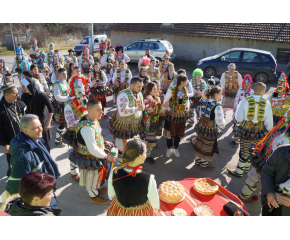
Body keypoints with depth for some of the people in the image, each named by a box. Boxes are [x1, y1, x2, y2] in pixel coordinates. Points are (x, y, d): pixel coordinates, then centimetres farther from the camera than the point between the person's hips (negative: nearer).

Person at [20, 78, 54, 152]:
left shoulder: (41, 95, -16)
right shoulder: (24, 96, -3)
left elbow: (51, 109, -12)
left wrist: (48, 123, -14)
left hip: (42, 122, -3)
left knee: (45, 142, 8)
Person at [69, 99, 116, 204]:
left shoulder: (93, 120, -6)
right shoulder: (87, 128, -37)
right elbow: (92, 149, -34)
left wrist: (104, 142, 5)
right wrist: (107, 157, -23)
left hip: (95, 155, 9)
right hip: (90, 159, -9)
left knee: (98, 174, 30)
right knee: (93, 176, 16)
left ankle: (98, 188, 57)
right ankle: (94, 196, 43)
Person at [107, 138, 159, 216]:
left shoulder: (114, 173, -26)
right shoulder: (149, 180, -35)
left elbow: (111, 196, -6)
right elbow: (155, 206, -17)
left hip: (118, 210, 2)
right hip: (140, 213, -2)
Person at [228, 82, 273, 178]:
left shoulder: (245, 101, -14)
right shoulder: (266, 103, -8)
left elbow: (238, 118, -12)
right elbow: (269, 121, -3)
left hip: (246, 131, -2)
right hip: (259, 133, 2)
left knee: (244, 152, 10)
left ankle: (239, 172, 22)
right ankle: (247, 169, 37)